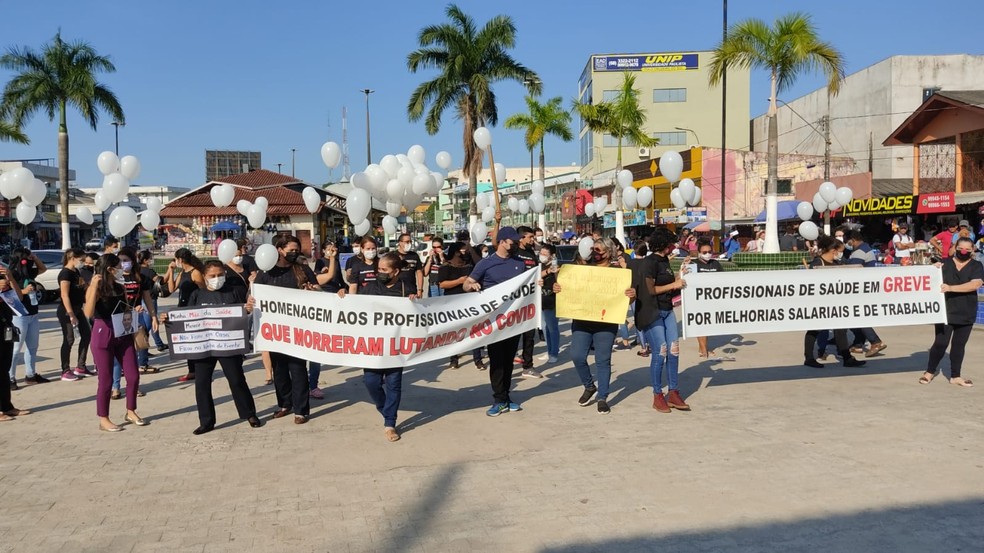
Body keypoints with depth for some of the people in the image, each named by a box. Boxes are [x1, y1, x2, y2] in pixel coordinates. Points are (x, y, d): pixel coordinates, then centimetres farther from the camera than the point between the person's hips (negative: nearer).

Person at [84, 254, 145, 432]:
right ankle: (103, 419, 14)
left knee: (134, 376, 6)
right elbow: (88, 313, -25)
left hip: (123, 335, 6)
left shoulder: (120, 287, 9)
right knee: (106, 379, 1)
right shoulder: (95, 289, -9)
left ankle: (130, 412, 24)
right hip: (103, 336, -6)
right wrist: (94, 287, -27)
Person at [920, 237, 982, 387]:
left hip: (966, 314, 1)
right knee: (940, 343, -4)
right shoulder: (945, 263, 2)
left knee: (959, 345, 9)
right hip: (945, 311, -1)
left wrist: (951, 288, -27)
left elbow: (975, 284, -17)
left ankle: (955, 376, 21)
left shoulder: (977, 266, 0)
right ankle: (930, 372, 13)